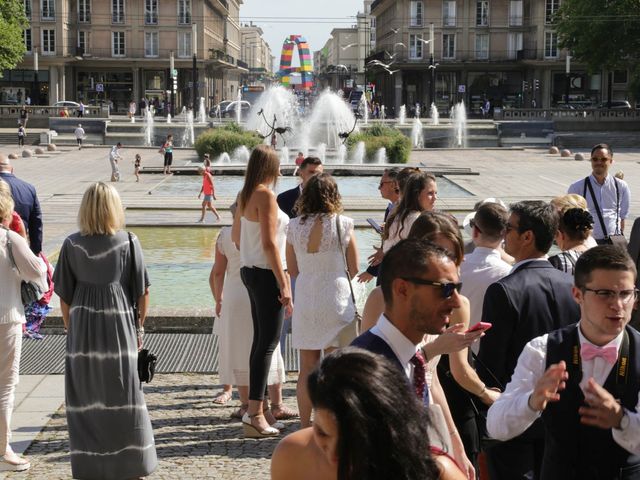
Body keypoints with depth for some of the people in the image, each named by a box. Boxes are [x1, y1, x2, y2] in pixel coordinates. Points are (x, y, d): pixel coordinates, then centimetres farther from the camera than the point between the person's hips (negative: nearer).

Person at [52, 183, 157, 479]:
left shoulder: (72, 244, -2)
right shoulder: (128, 242, -5)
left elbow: (64, 295, 2)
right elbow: (142, 291, -2)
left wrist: (70, 329, 12)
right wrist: (140, 326, 9)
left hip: (82, 326, 1)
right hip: (119, 324, -1)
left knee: (86, 398, 9)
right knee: (123, 397, 7)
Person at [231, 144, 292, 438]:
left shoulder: (245, 196, 11)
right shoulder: (265, 196, -16)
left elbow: (235, 237, 21)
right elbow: (269, 243, -20)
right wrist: (284, 285, -19)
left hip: (250, 270, 9)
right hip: (266, 274, -9)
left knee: (261, 339, 17)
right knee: (268, 342, -7)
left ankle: (258, 402, 27)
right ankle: (254, 414, -8)